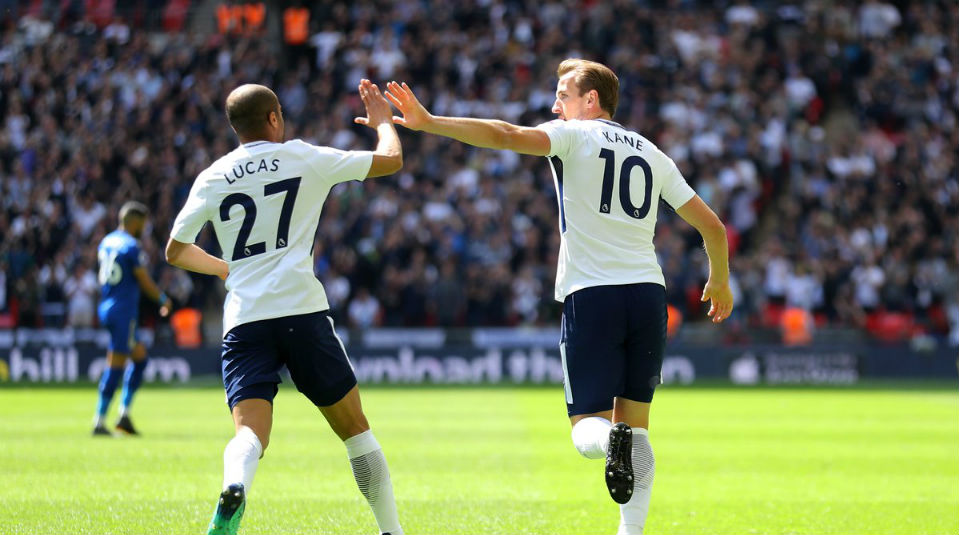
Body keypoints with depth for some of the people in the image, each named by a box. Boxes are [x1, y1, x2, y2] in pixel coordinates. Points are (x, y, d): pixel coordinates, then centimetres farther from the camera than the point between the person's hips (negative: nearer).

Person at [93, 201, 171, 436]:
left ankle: (125, 414, 11)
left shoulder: (105, 242, 12)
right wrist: (163, 300, 6)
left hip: (105, 308, 9)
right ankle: (99, 422, -5)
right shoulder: (132, 246, -14)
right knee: (115, 366, -5)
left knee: (140, 358, 17)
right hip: (124, 311, -9)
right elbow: (145, 282, -10)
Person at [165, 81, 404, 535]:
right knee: (354, 428, 12)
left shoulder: (213, 179, 12)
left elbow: (175, 252, 22)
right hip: (301, 309, -1)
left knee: (250, 432, -12)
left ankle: (233, 490, -44)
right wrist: (382, 121, 35)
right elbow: (391, 160, 15)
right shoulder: (304, 158, 7)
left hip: (243, 319, 1)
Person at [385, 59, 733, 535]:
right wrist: (719, 282, 35)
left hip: (590, 295, -4)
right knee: (635, 424, 13)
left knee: (587, 427, 1)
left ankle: (609, 440, -34)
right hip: (647, 293, 4)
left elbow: (507, 137, -15)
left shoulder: (574, 135, 3)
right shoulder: (652, 154, 17)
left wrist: (428, 122, -13)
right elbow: (711, 225, 19)